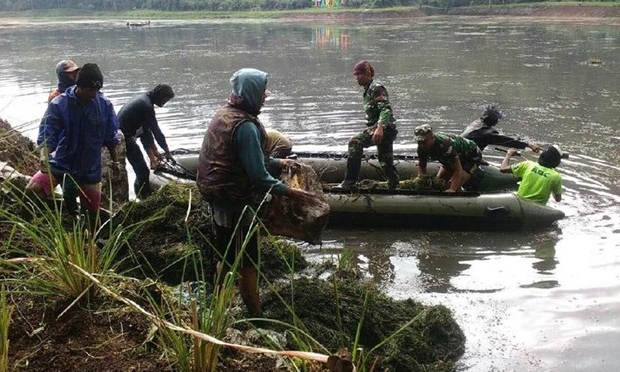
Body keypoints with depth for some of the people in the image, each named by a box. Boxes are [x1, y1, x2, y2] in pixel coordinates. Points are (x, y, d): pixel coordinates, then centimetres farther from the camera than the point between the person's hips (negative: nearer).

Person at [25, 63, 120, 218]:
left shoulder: (105, 105, -9)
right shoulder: (58, 104, -16)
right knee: (32, 190, -23)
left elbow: (110, 136, 3)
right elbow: (47, 133, -17)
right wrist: (44, 155, -36)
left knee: (93, 210, 12)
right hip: (61, 163, -2)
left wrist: (114, 160, 11)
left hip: (90, 168, 2)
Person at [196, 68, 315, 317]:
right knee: (247, 263, 3)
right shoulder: (245, 126, -24)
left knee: (226, 257, 22)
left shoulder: (223, 113, 6)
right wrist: (290, 192, -18)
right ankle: (255, 316, 14)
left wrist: (277, 162, 21)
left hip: (216, 197, 9)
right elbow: (258, 177, -25)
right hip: (235, 203, -9)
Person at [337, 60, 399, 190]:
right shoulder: (368, 89, 21)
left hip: (384, 127, -11)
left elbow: (386, 108, -21)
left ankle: (349, 183, -26)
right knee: (386, 161, 14)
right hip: (386, 130, 11)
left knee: (355, 143, -24)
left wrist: (380, 128, -34)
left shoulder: (376, 87, -9)